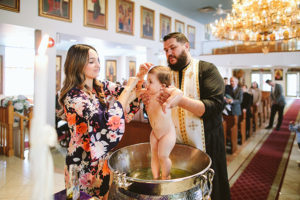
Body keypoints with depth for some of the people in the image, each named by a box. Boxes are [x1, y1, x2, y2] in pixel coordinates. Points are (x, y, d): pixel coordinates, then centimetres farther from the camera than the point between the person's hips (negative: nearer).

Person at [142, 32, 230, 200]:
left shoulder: (206, 69, -6)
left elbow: (215, 106, -20)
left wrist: (181, 100, -34)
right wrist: (150, 101, -17)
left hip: (205, 146, -4)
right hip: (175, 146, 4)